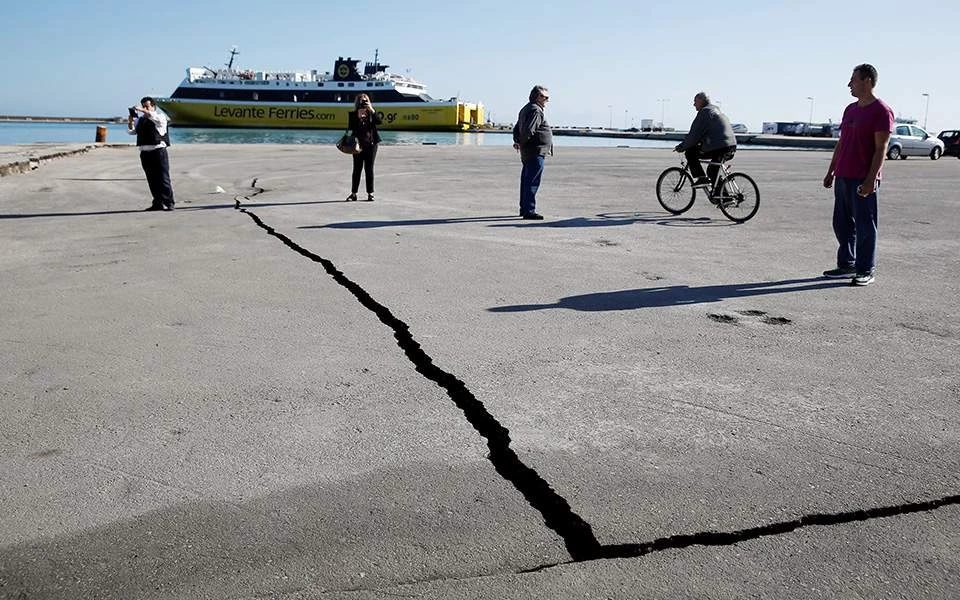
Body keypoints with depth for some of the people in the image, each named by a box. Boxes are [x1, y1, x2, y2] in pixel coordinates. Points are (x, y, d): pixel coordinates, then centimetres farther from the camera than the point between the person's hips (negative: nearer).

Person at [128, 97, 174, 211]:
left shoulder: (160, 117, 1)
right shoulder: (140, 120, 17)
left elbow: (154, 116, -21)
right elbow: (131, 131, 17)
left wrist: (142, 110, -24)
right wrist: (131, 121, 0)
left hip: (158, 151, -6)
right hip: (145, 153, 6)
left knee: (163, 179, -7)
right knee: (152, 180, 8)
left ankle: (169, 203, -5)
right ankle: (158, 203, 14)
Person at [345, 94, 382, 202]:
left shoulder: (371, 113, 5)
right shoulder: (353, 114, 3)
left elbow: (380, 121, -12)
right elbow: (350, 128, -9)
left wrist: (372, 110, -21)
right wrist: (358, 117, -18)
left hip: (371, 144, 0)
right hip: (358, 145, 0)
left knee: (369, 169, 2)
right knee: (357, 169, 3)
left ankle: (370, 193, 8)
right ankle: (353, 193, 7)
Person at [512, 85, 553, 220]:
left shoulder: (526, 109, 20)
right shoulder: (536, 110, -14)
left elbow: (517, 128, 21)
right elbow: (528, 130, -23)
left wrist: (517, 141, 7)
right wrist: (522, 143, -8)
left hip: (527, 153, 11)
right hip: (536, 152, -11)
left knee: (526, 181, 15)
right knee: (532, 182, -9)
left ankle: (524, 208, 22)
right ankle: (529, 211, -9)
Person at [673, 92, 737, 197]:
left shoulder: (705, 111, -6)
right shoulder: (716, 111, 26)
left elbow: (695, 133, -11)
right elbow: (702, 133, 31)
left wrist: (682, 146, -1)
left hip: (718, 148, -10)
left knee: (690, 152, 0)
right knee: (712, 171, 24)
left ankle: (700, 178, -6)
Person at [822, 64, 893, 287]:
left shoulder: (881, 111, -8)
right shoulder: (850, 109, 16)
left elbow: (881, 149, -13)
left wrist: (871, 179, -19)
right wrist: (831, 171, 17)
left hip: (863, 181, -8)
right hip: (842, 177, 8)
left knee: (864, 226, -1)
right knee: (842, 224, 11)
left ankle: (865, 271, 6)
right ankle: (846, 265, 22)